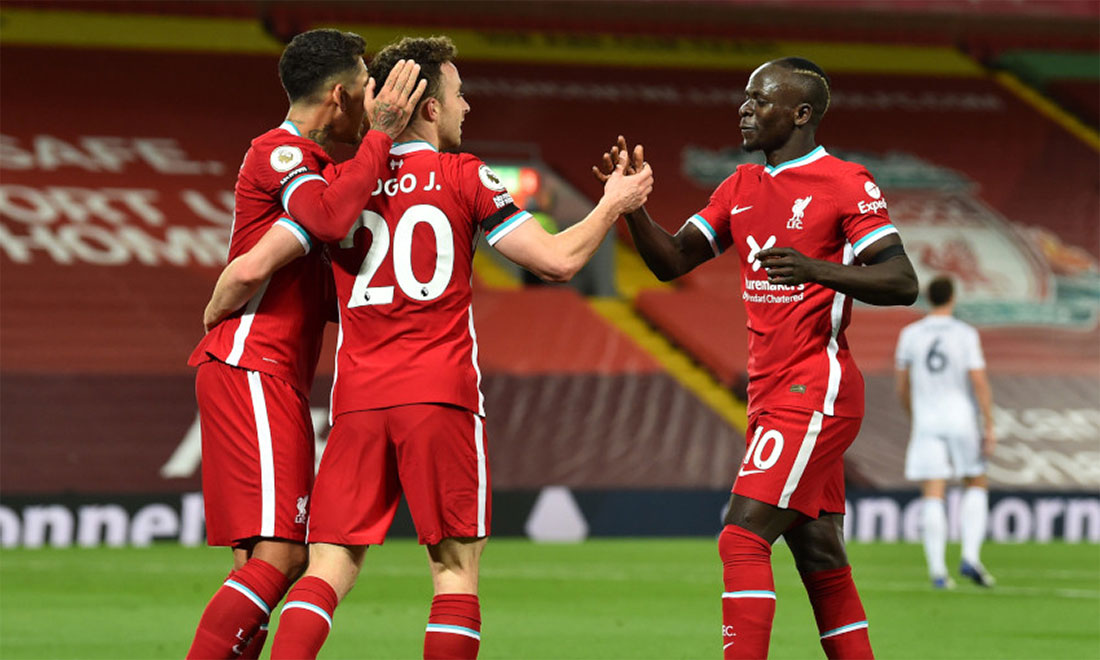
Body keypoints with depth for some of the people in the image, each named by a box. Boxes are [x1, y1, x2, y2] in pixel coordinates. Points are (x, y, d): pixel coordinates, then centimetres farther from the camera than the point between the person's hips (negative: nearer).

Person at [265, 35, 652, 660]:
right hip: (441, 397, -3)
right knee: (456, 567, 3)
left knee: (330, 565, 2)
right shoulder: (465, 179, 1)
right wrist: (612, 206, 15)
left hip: (357, 398, 3)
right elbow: (559, 259, -1)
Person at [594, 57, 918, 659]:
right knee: (821, 564, 10)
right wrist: (631, 204, -1)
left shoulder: (845, 185, -9)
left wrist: (819, 269, -30)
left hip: (814, 394, -8)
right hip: (771, 397, 8)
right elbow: (671, 261, 17)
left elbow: (901, 283, -15)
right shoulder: (741, 188, 15)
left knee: (743, 539, -16)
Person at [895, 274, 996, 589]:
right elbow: (980, 382, -10)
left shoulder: (910, 335, 3)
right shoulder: (965, 335, -4)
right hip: (962, 421, -1)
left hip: (926, 423, 1)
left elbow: (902, 388, 9)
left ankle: (937, 570, -9)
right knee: (976, 486, 15)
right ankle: (971, 557, 0)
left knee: (932, 496, -1)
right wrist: (990, 427, -6)